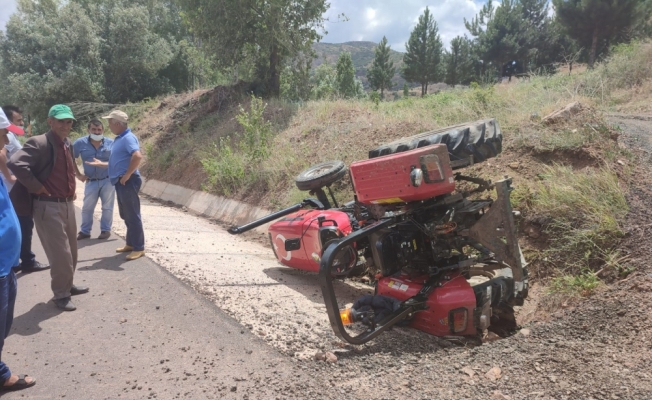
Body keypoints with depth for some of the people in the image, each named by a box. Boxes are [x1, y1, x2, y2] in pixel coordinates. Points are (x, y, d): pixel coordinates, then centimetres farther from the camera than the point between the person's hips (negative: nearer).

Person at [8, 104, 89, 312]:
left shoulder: (68, 144, 11)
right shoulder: (39, 143, -16)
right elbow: (15, 163, -31)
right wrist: (37, 188, -22)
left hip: (67, 204, 8)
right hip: (48, 206, -8)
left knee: (71, 250, 19)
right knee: (61, 253, -3)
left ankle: (68, 285, 36)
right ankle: (61, 294, 13)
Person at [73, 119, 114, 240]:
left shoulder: (111, 143, -5)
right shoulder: (80, 143, -4)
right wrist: (77, 174, 2)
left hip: (108, 180, -1)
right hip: (91, 181, 1)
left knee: (107, 207, 7)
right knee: (87, 208, 9)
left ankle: (105, 230, 20)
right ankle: (85, 231, 23)